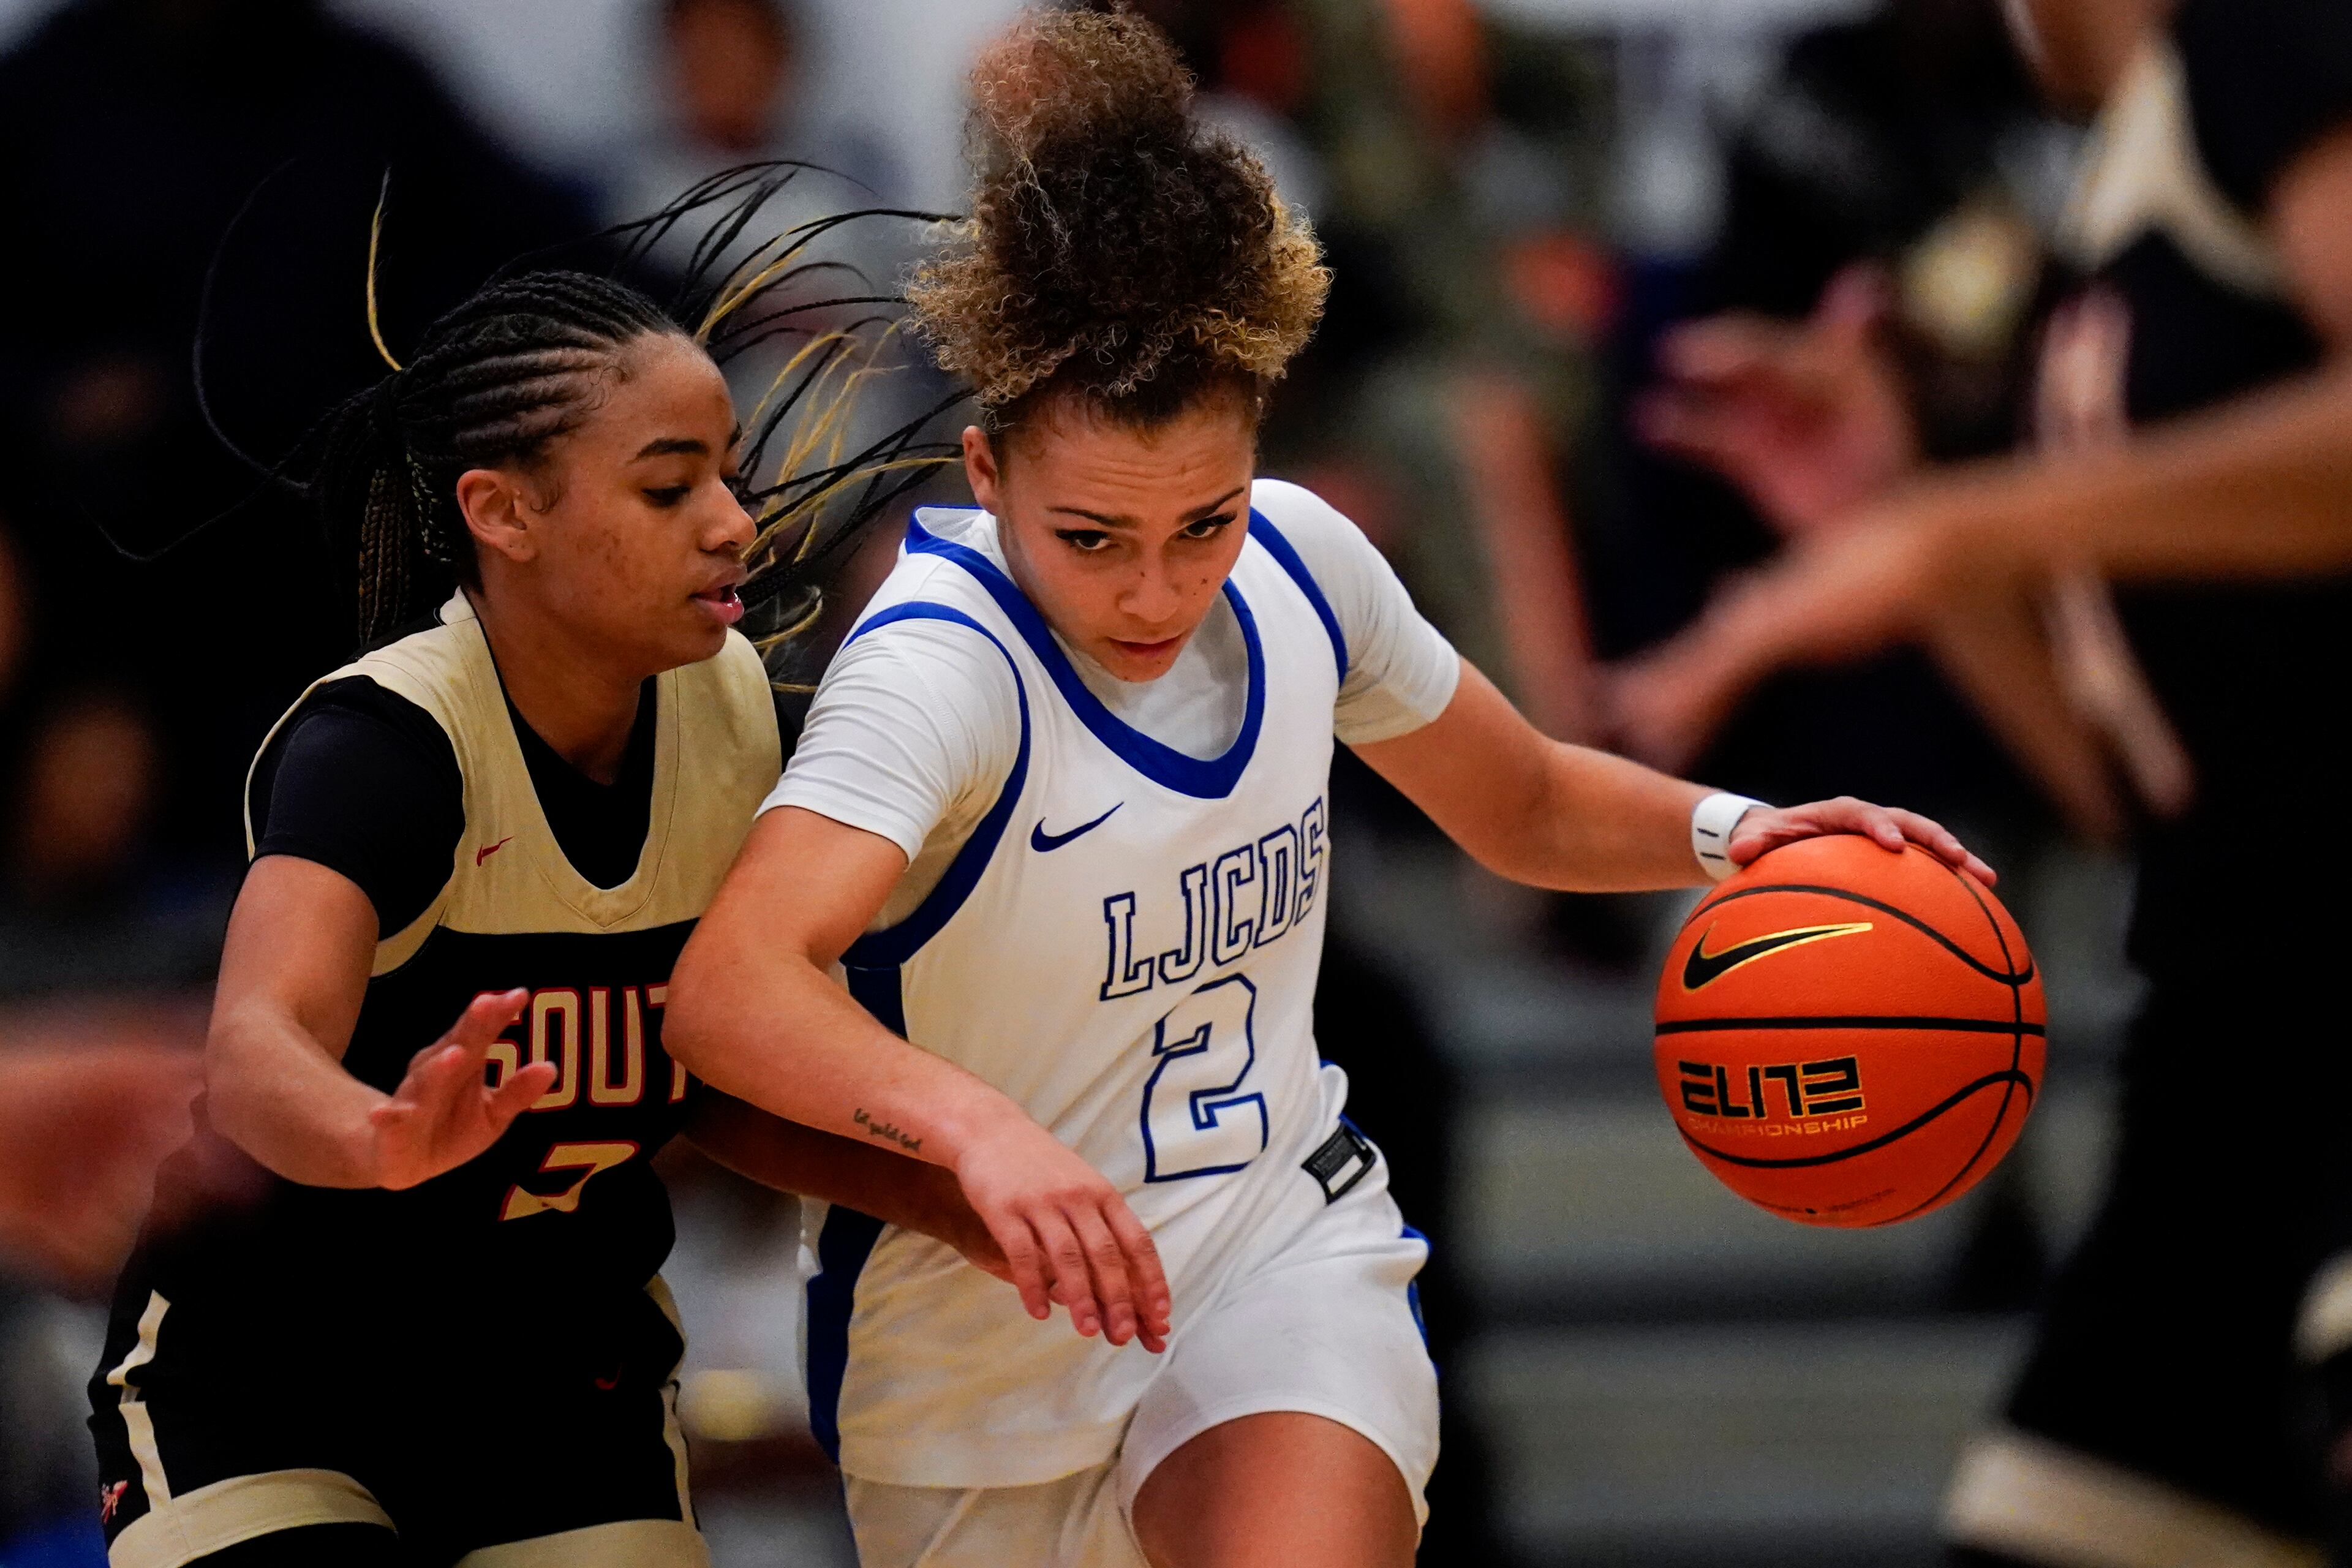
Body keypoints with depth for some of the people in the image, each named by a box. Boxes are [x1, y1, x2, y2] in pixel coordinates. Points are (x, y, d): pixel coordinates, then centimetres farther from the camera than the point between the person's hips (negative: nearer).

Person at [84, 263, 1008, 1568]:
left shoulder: (725, 703, -6)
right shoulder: (382, 744, -26)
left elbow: (715, 1080, 5)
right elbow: (253, 1057, -44)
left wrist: (963, 1203, -11)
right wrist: (386, 1136, -67)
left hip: (561, 1374, 6)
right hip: (261, 1377, -6)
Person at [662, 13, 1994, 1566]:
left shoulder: (1295, 564, -6)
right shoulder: (942, 663, -24)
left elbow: (1525, 807, 14)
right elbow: (729, 987, -41)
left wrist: (1720, 832, -6)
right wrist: (977, 1128, -57)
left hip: (1279, 1255, 2)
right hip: (985, 1355, -2)